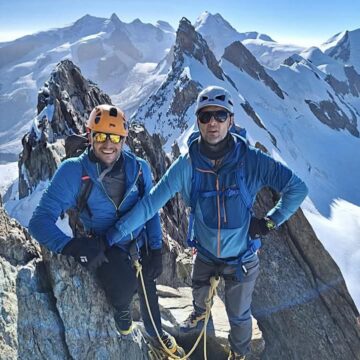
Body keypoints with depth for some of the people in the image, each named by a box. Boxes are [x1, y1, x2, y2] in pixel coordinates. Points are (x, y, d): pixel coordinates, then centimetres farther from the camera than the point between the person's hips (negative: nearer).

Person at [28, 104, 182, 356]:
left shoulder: (138, 168, -10)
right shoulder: (73, 171, -20)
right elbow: (40, 220, -22)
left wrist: (156, 250, -4)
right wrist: (71, 245, -39)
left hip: (140, 244, 4)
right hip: (105, 248, -3)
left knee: (148, 290, 21)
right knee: (125, 285, -30)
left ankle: (156, 331, 55)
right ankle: (121, 309, 9)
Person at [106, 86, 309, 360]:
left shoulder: (251, 161, -25)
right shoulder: (187, 164, -22)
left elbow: (297, 188, -18)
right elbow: (151, 202, -21)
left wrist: (270, 222, -18)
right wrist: (115, 235, -21)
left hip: (242, 258, -2)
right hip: (205, 253, 2)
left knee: (238, 315, 17)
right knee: (199, 293, 31)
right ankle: (200, 314, 69)